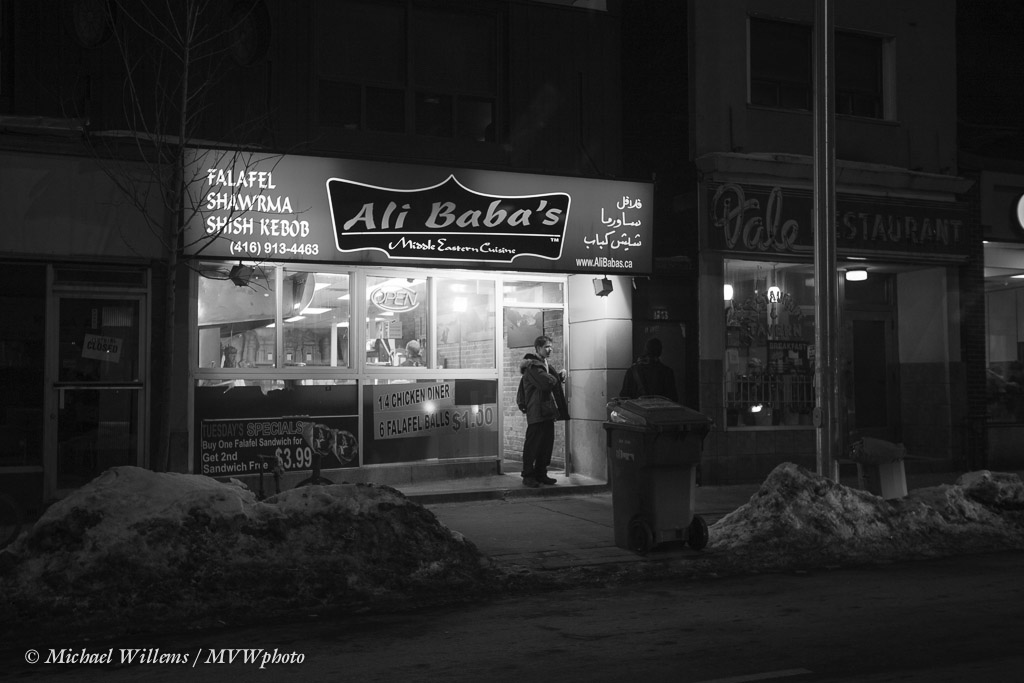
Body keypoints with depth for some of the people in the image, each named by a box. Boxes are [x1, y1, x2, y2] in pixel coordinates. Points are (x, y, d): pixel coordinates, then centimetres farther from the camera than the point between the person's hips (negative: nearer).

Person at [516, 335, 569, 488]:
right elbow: (547, 382, -23)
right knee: (533, 445, -4)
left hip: (548, 411, 9)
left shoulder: (547, 364, 19)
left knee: (547, 443, 11)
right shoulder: (533, 366, -13)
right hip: (536, 411, -9)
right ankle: (528, 476, 2)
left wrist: (559, 376, -1)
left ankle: (541, 474, 19)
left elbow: (555, 381, 20)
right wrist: (557, 376, -3)